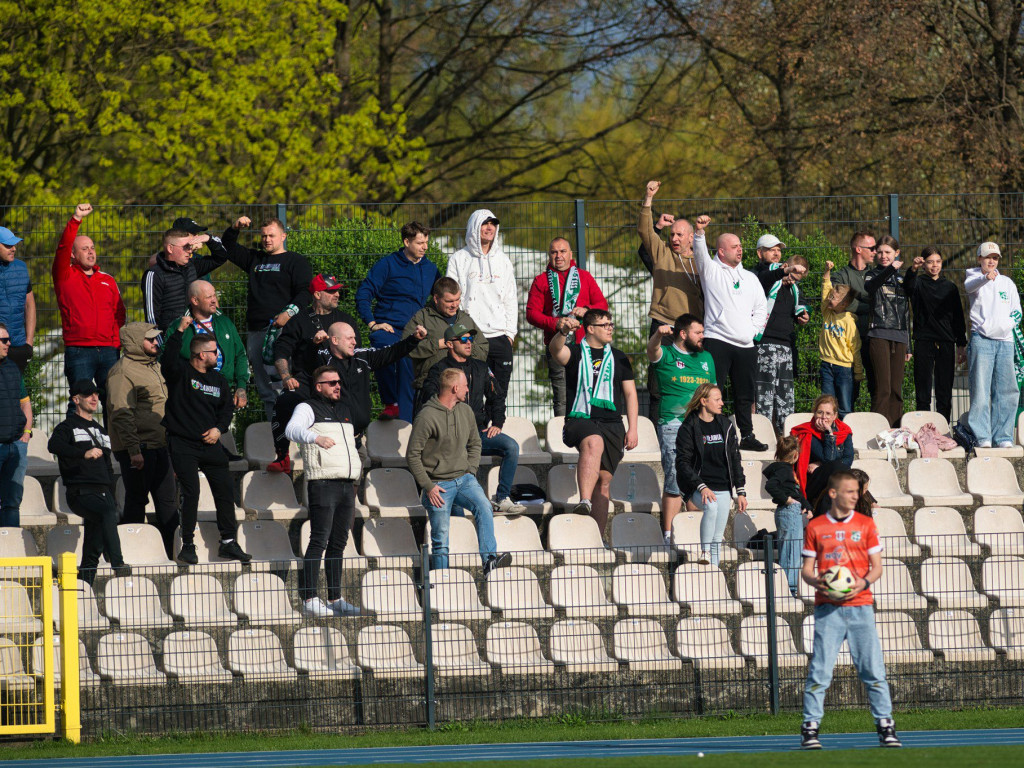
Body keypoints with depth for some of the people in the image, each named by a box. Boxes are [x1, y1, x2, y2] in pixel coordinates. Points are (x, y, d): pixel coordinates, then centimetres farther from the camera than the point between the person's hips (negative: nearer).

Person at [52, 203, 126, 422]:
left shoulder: (108, 281, 17)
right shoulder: (66, 277, 6)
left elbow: (119, 315, 15)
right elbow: (62, 249, -10)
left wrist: (116, 344, 3)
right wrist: (75, 220, -19)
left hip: (108, 351, 3)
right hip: (78, 352, -3)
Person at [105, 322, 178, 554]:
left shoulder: (154, 367, 18)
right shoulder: (123, 372, -11)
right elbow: (122, 415, -18)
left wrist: (171, 444, 22)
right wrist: (134, 450, -24)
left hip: (160, 446, 9)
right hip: (138, 448, -9)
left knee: (168, 501, 8)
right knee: (136, 501, -4)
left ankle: (172, 552, 13)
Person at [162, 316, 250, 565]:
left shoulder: (218, 380, 13)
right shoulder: (180, 373, -5)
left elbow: (227, 408, 19)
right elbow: (169, 360, -25)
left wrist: (219, 428, 0)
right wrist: (179, 331, -34)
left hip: (210, 443, 6)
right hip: (182, 443, -6)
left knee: (225, 489, 3)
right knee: (191, 493, -10)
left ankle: (228, 542, 13)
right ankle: (188, 546, -2)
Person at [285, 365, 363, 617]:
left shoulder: (344, 410, 22)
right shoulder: (307, 409, -1)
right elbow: (292, 429, -21)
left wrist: (357, 467, 21)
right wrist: (316, 438, -38)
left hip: (347, 484, 7)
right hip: (322, 483, -7)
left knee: (339, 543, 7)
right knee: (319, 540, -12)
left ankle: (335, 598, 10)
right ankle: (309, 599, -15)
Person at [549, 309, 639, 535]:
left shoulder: (618, 358, 19)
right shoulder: (575, 354, 9)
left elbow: (630, 394, 18)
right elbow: (556, 349, -14)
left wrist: (633, 429, 8)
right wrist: (563, 333, -37)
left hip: (612, 424, 4)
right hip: (580, 420, -4)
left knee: (604, 480, -3)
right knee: (593, 442, -37)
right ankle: (584, 502, -50)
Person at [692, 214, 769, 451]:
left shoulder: (750, 278, 20)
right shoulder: (711, 271, 6)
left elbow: (761, 308, 21)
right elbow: (700, 253, -13)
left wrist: (753, 329, 5)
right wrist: (700, 231, -30)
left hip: (745, 344, 5)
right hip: (717, 340, -5)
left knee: (745, 394, 9)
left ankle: (747, 436, 16)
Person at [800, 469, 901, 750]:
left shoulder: (865, 524, 8)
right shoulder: (816, 527, 7)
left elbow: (876, 567, 8)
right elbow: (807, 569, 9)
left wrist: (863, 583, -12)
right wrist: (817, 582, -13)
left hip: (860, 604, 1)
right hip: (828, 608, -1)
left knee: (873, 668, -3)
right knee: (820, 670, -6)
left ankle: (885, 725, 2)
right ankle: (810, 727, -2)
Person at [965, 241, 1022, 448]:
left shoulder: (1007, 283, 19)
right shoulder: (974, 278, 6)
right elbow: (970, 285, -19)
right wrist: (986, 278, -40)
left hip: (1005, 340, 4)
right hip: (981, 339, -4)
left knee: (1006, 389, 1)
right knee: (980, 389, -10)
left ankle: (1003, 436, 6)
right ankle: (982, 437, -10)